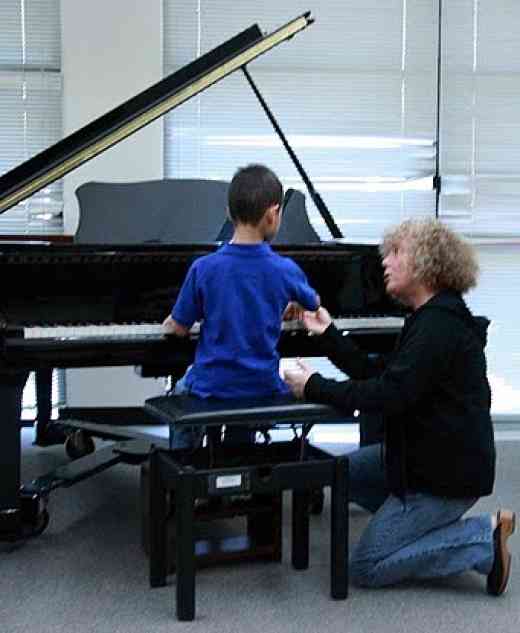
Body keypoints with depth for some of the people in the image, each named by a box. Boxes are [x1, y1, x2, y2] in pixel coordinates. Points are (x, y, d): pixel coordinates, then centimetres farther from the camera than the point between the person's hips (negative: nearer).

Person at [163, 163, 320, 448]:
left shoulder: (203, 268, -15)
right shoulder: (285, 270, -11)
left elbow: (179, 328, -6)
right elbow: (314, 303, 10)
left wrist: (171, 322, 18)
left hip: (212, 385, -1)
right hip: (262, 386, 1)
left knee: (181, 391, 33)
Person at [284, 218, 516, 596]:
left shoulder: (440, 325, -22)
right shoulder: (432, 317, 10)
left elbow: (388, 394, -29)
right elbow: (376, 373, 9)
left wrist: (314, 387, -18)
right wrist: (327, 334, 7)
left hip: (448, 471, -10)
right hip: (426, 451, 10)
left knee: (366, 568, -5)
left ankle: (485, 539, -3)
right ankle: (429, 521, 13)